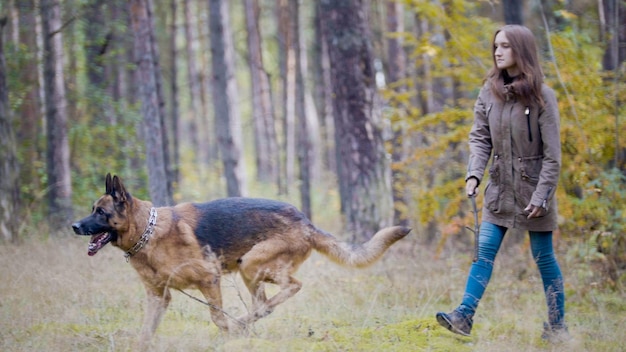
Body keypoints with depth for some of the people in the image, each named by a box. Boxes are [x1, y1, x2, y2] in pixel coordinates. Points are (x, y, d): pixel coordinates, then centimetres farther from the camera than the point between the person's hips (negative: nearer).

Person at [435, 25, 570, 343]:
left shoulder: (541, 96, -11)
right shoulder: (489, 93, 3)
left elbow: (552, 153, -11)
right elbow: (480, 138, 2)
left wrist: (541, 195, -16)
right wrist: (474, 174, -14)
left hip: (532, 187, -4)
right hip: (500, 188, 4)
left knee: (543, 257, 3)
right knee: (484, 251, -3)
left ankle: (557, 325, 15)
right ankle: (464, 316, -8)